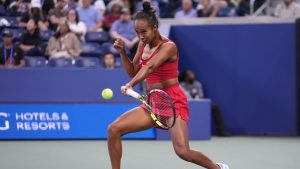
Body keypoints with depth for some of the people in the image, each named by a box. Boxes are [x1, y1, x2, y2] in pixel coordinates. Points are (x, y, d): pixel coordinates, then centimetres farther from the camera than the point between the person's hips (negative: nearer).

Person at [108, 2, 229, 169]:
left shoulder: (168, 46, -14)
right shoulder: (143, 45, 8)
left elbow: (150, 67, -31)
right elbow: (133, 72, 15)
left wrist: (130, 85, -46)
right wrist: (122, 51, 0)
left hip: (173, 102, -7)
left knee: (183, 152, -22)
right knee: (114, 129, -7)